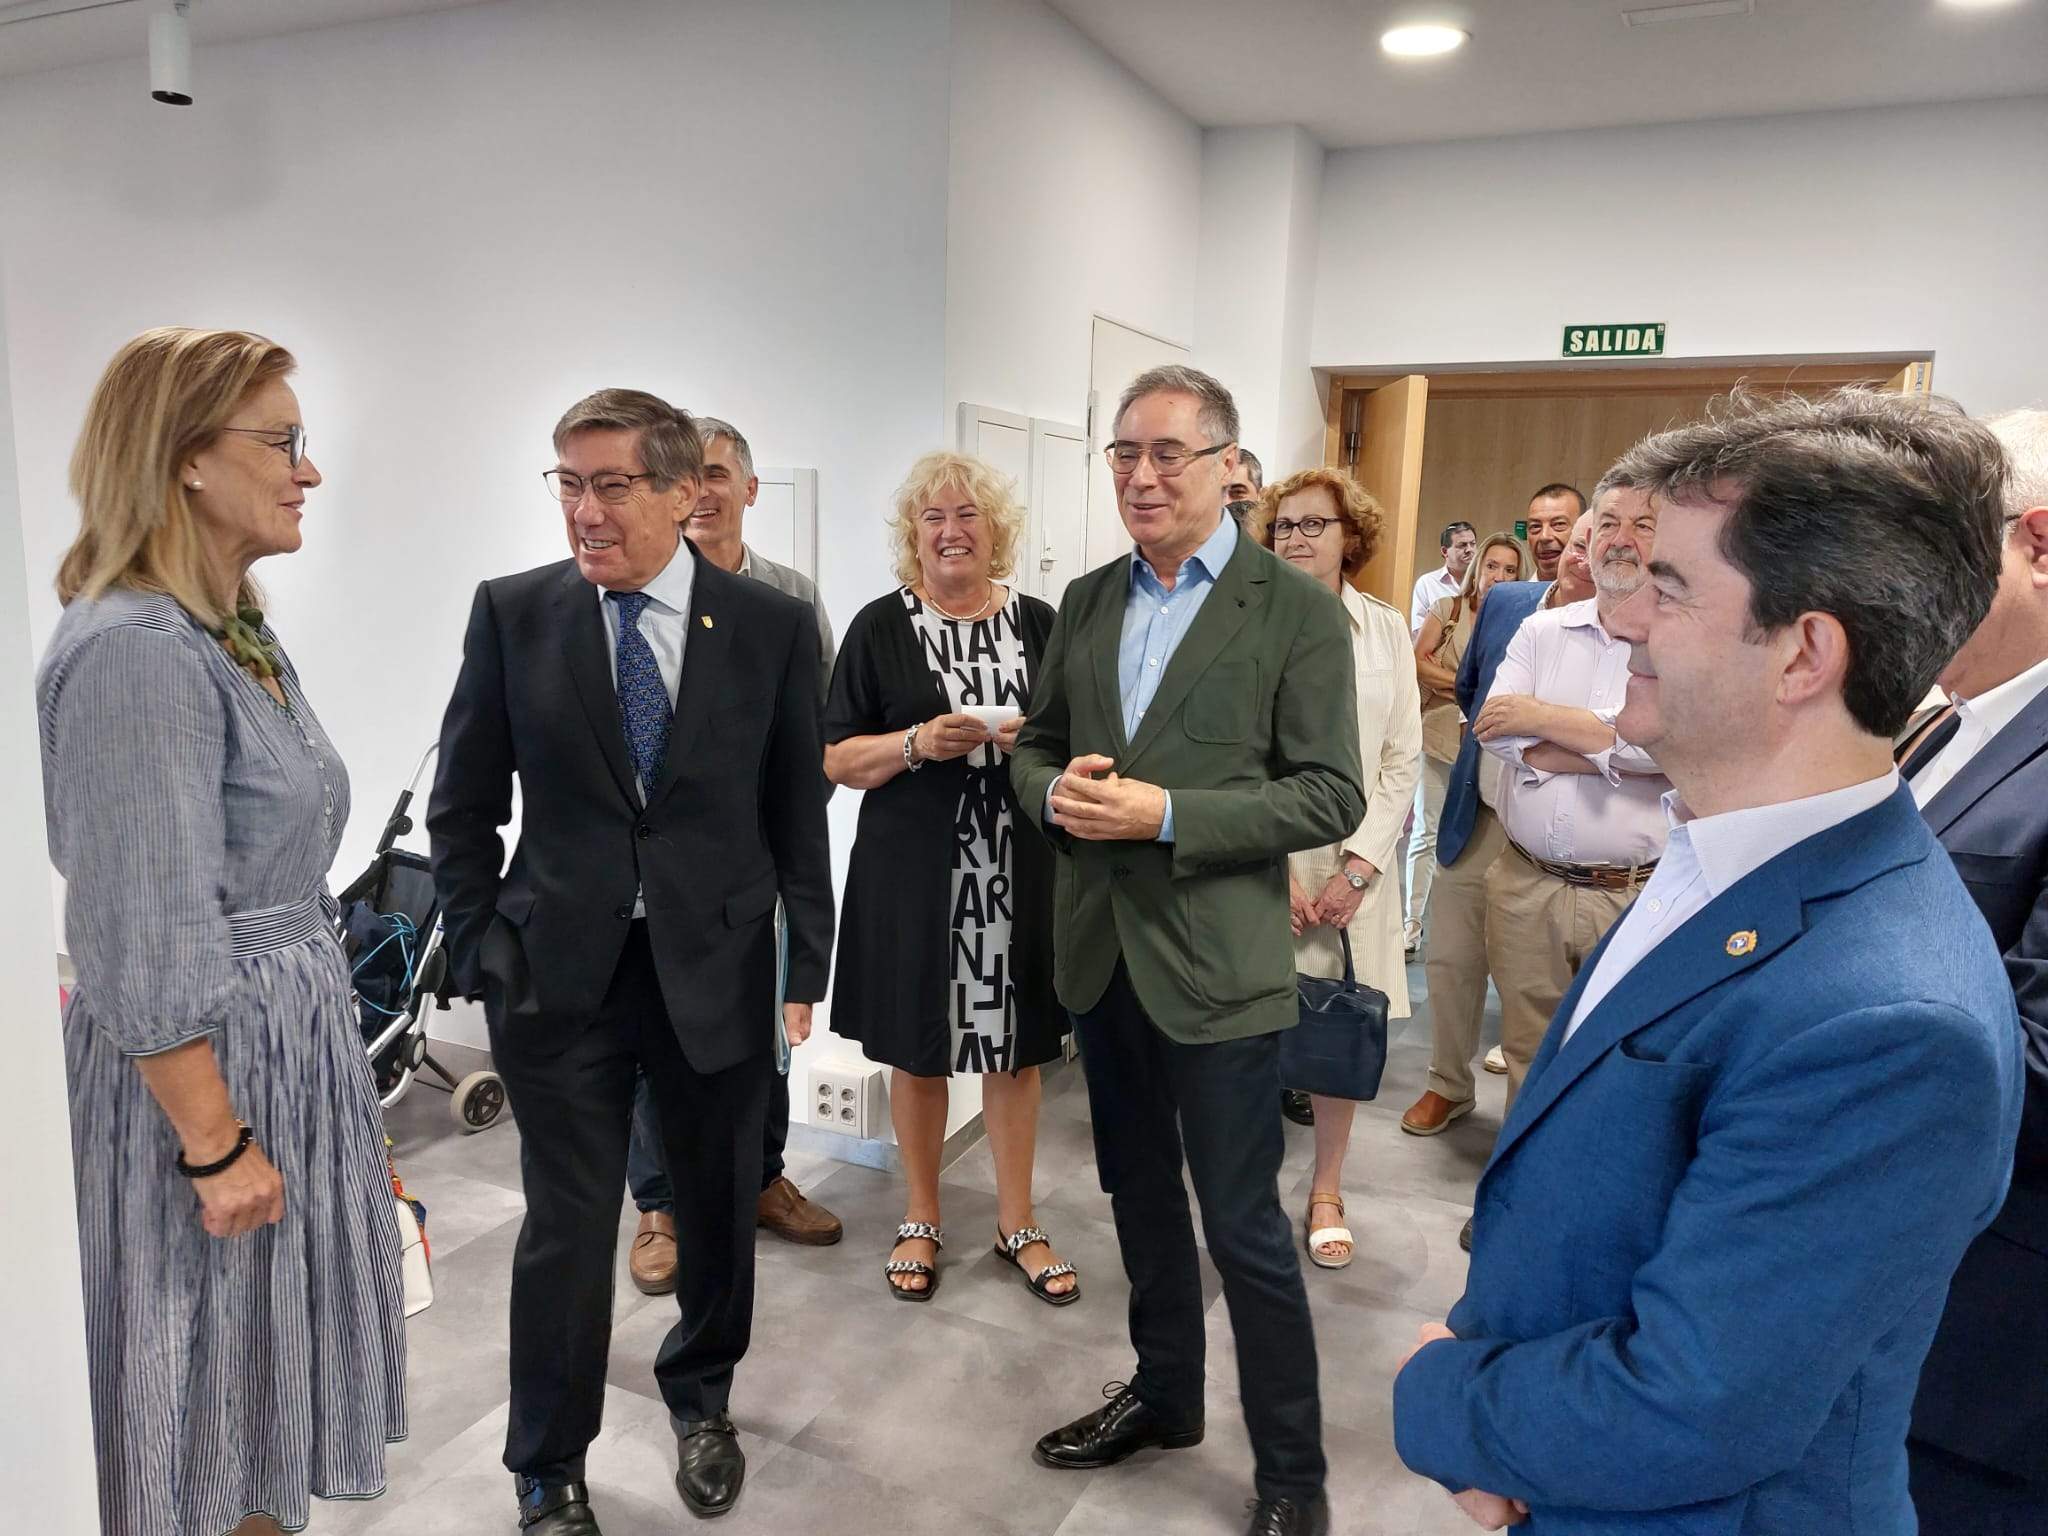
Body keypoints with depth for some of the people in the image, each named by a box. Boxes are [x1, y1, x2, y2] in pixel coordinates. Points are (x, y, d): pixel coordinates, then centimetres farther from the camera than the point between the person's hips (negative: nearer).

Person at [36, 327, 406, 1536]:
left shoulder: (241, 635, 8)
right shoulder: (135, 654, -21)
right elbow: (145, 944, -23)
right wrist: (216, 1144, -19)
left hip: (292, 1043, 9)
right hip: (199, 1069, -9)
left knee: (265, 1351, 22)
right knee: (201, 1369, 9)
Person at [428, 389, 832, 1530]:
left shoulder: (774, 625, -5)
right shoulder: (514, 613, -3)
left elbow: (799, 813, 0)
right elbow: (465, 807, 4)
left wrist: (808, 966, 1)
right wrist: (481, 953, 1)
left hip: (719, 966, 1)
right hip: (560, 969, 0)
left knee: (721, 1206, 17)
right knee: (568, 1229, 7)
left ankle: (702, 1398, 45)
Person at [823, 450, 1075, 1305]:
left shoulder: (1037, 623, 5)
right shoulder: (880, 627, 0)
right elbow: (837, 758, -2)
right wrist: (919, 742, -18)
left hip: (1018, 865, 2)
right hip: (914, 869, -1)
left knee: (1016, 1040, 9)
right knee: (916, 1042, 9)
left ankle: (1017, 1221, 26)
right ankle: (921, 1219, 28)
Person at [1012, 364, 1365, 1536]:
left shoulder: (1296, 607, -10)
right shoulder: (1088, 600, 8)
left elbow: (1333, 797, -14)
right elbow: (1036, 746, 12)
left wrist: (1167, 814, -23)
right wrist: (1055, 791, -11)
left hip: (1216, 960, -5)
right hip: (1100, 948, 6)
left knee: (1243, 1225, 5)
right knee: (1140, 1192, 21)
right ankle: (1165, 1393, 43)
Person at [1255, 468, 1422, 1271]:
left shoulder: (1386, 629, 6)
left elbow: (1402, 762, 4)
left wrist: (1358, 868, -5)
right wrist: (1273, 867, -10)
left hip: (1355, 865, 3)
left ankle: (1326, 1189, 27)